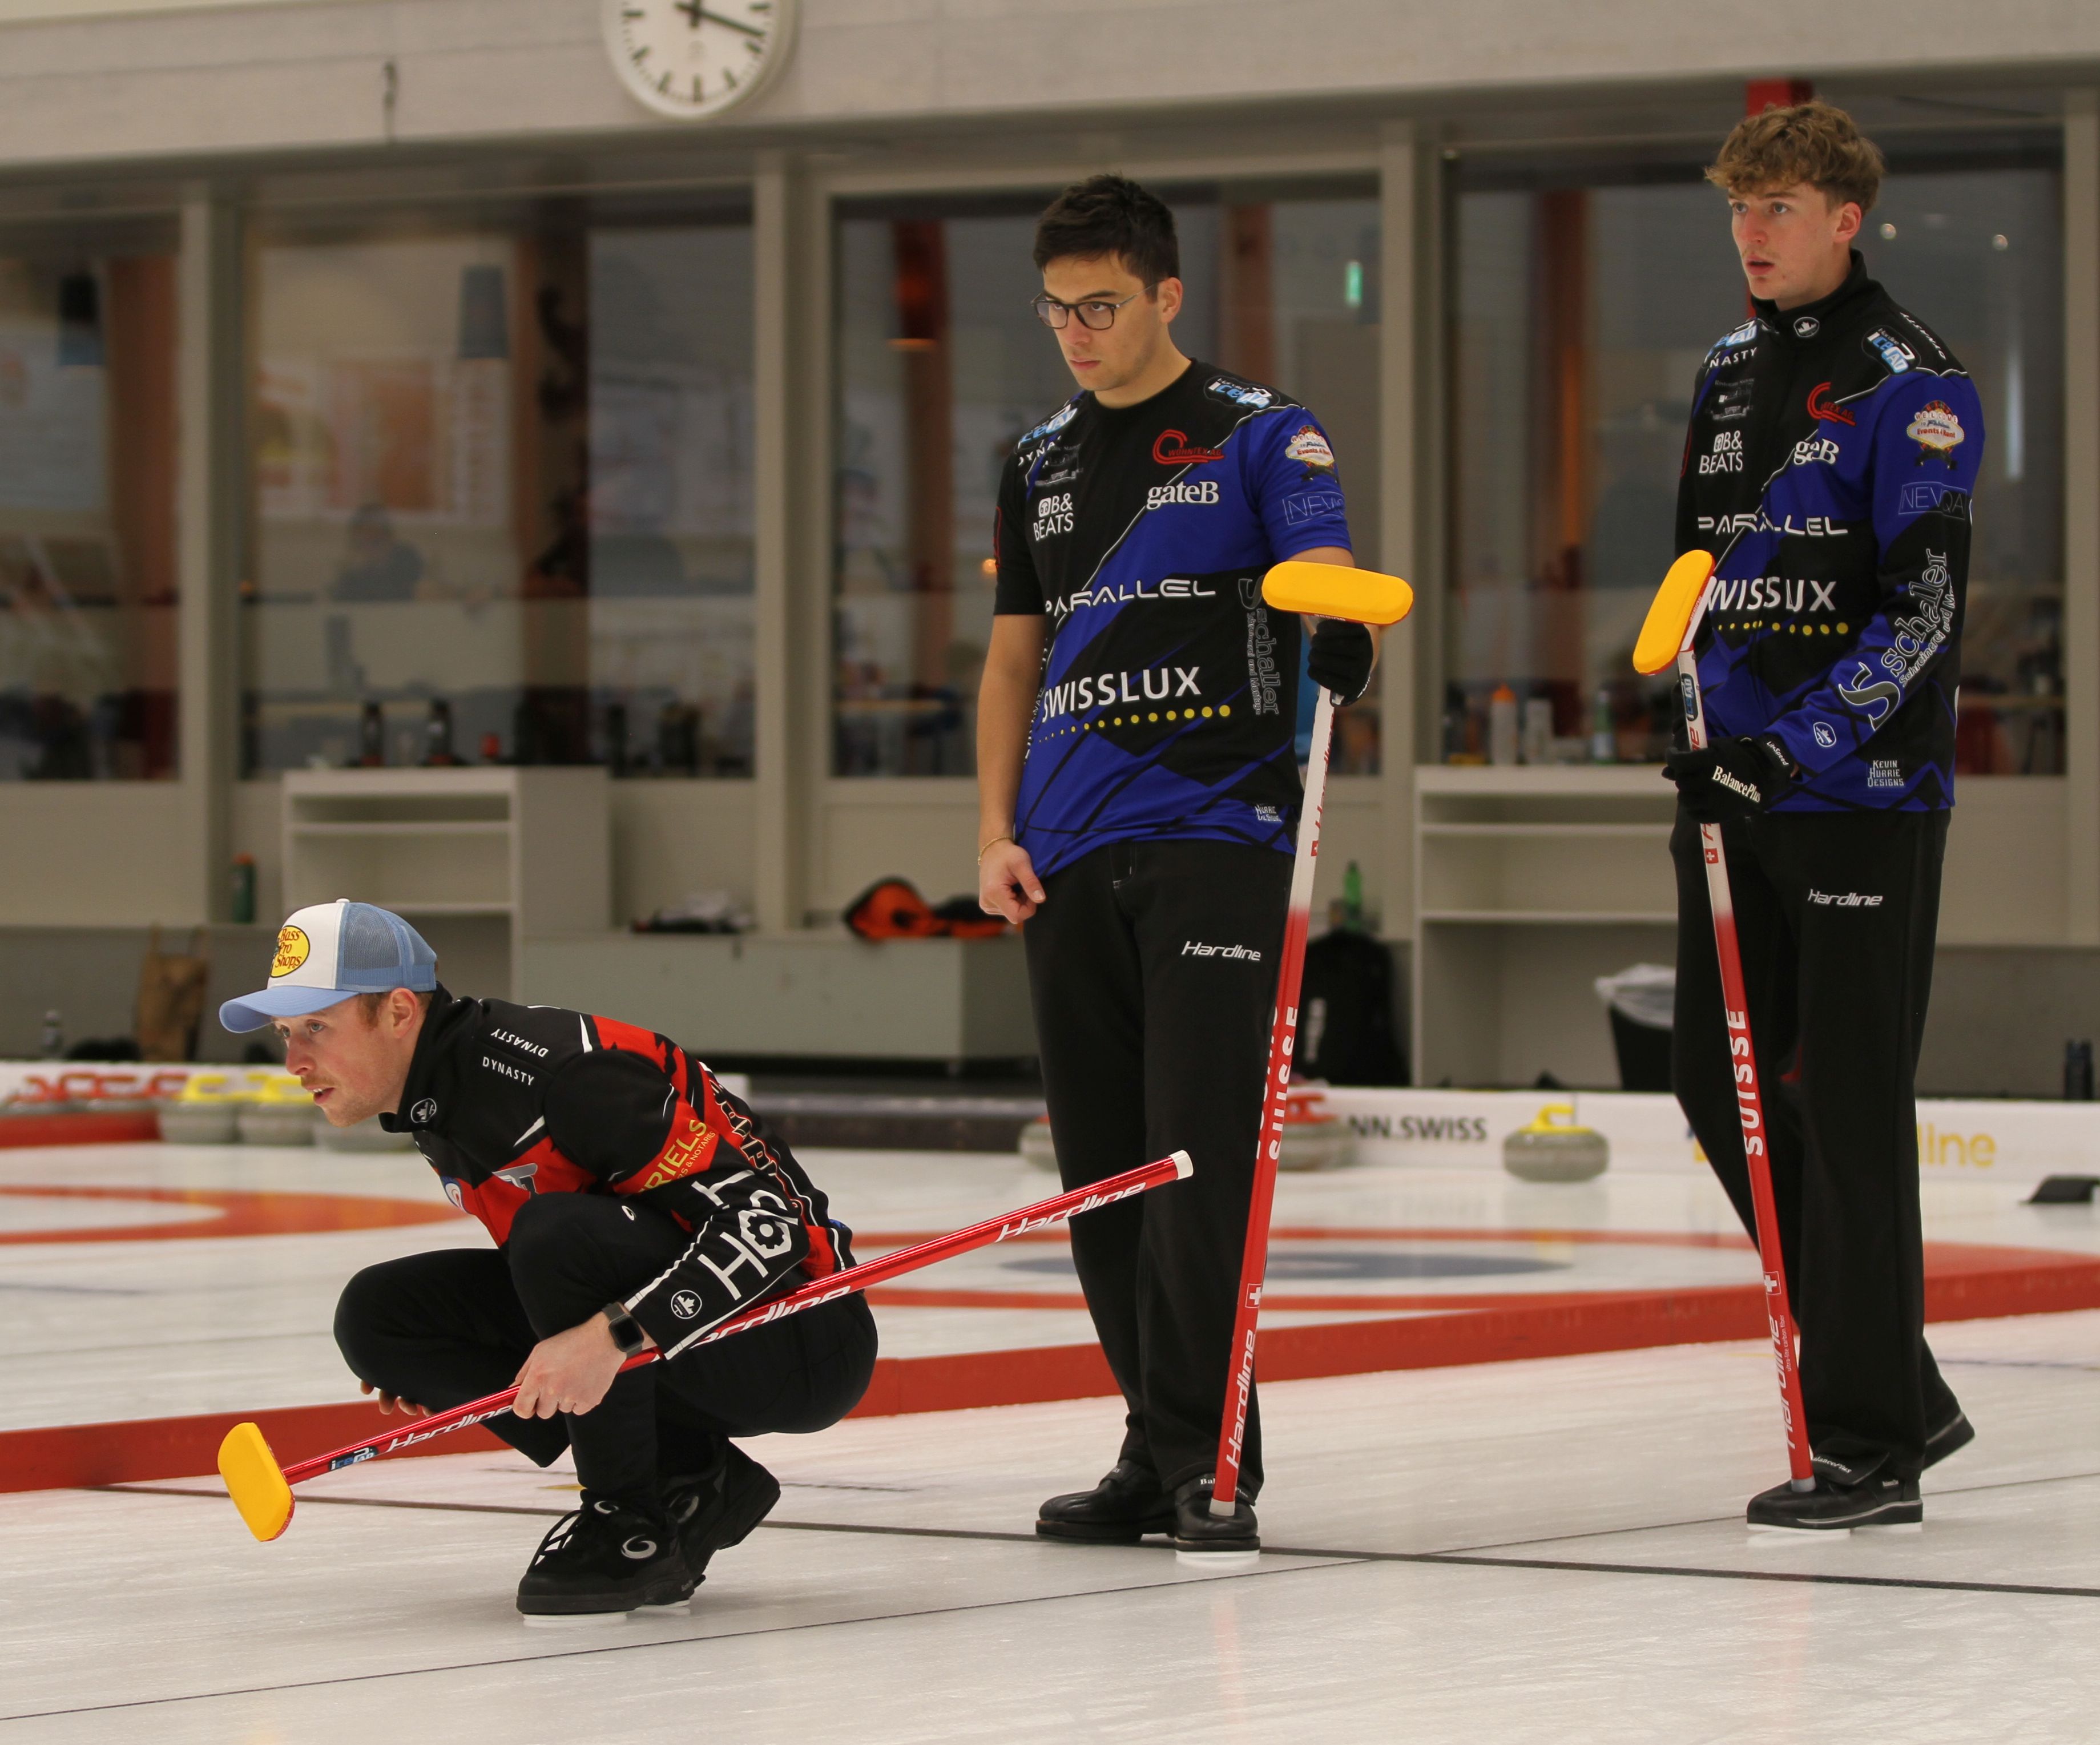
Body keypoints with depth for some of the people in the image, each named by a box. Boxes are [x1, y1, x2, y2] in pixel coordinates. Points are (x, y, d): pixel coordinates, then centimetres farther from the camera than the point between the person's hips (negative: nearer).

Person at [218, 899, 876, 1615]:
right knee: (377, 1315, -3)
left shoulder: (559, 1072, -25)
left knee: (560, 1235, -33)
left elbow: (762, 1221, -29)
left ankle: (634, 1528, -14)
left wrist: (613, 1336, -40)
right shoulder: (436, 1097, 5)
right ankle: (688, 1482, 1)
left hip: (802, 1338, -9)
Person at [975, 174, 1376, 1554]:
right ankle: (1156, 1451, 15)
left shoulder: (1260, 437, 0)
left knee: (1199, 1152, -12)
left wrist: (1343, 631, -37)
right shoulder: (1041, 465, 16)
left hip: (1217, 836, -6)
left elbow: (1327, 581, -12)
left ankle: (1211, 1455, -9)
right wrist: (997, 833, 9)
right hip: (1071, 861, 6)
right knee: (1101, 1165, 7)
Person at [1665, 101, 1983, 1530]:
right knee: (1722, 1086, 8)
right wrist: (1700, 733, 12)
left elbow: (1925, 598, -16)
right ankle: (1906, 1392, 19)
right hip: (1739, 786, 8)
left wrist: (1802, 742, -22)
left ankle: (1871, 1449, -1)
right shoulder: (1731, 377, 15)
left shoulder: (1907, 379, -9)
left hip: (1864, 790, -8)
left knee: (1850, 1106, -7)